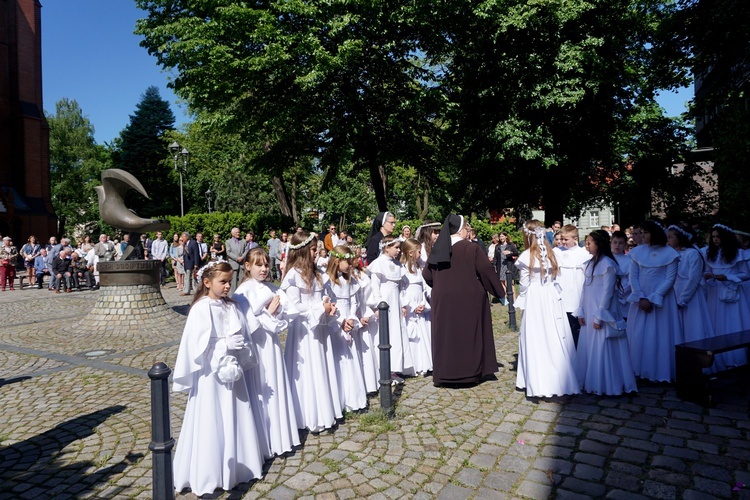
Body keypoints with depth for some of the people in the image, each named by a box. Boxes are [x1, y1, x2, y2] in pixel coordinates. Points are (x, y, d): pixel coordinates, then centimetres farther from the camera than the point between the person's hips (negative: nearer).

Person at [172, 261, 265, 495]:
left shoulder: (232, 307, 5)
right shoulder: (201, 309, -12)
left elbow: (243, 337, 8)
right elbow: (198, 345, -17)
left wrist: (240, 346, -11)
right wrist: (227, 343, -21)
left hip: (232, 370, 6)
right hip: (210, 374, -5)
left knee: (236, 420, 14)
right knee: (211, 425, 5)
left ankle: (237, 466, 30)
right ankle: (207, 477, 20)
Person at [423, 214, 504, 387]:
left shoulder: (437, 249, 3)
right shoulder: (471, 248, -10)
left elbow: (427, 276, 6)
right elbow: (487, 271, -10)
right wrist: (500, 293, 2)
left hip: (443, 301, 4)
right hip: (469, 299, -3)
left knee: (445, 336, 10)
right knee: (470, 335, 9)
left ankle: (443, 374, 15)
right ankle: (472, 372, 17)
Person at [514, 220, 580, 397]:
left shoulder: (526, 256, -10)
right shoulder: (550, 253, 3)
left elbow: (524, 284, -4)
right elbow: (554, 278, 7)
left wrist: (521, 301, 9)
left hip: (534, 301, -5)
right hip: (552, 298, 5)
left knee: (536, 340, 1)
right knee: (555, 339, 11)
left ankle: (539, 384, 5)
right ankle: (559, 378, 20)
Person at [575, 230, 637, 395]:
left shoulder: (607, 264, -13)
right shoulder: (590, 264, 12)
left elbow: (607, 291, -16)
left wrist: (599, 317, -18)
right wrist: (581, 312, 9)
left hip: (601, 313, -8)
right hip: (589, 314, 8)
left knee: (602, 349, 0)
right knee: (588, 349, 12)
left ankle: (606, 385, 11)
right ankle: (590, 382, 22)